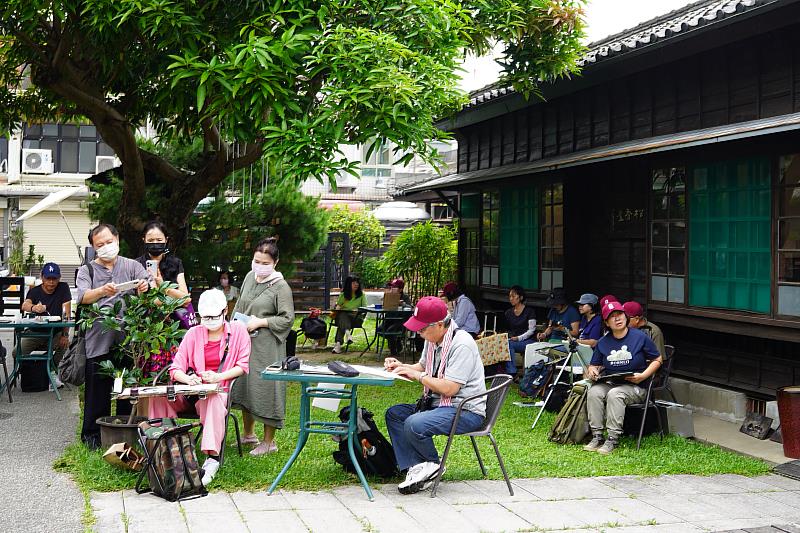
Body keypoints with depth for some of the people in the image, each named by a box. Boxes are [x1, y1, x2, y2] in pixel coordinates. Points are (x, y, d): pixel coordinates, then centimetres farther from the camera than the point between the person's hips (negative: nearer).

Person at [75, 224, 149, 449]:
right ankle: (92, 434, 11)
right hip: (99, 341, -1)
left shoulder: (132, 266, 12)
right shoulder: (87, 270, 10)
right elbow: (83, 297, -7)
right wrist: (102, 291, -28)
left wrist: (144, 286, -29)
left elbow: (146, 283, -4)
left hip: (128, 338, 1)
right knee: (98, 390, 1)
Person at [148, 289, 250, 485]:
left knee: (213, 401, -41)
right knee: (159, 396, -25)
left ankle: (212, 458, -44)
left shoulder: (238, 330, 6)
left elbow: (243, 365, -1)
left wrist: (218, 377, -16)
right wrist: (188, 379, -18)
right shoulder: (193, 333, 12)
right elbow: (176, 368, 6)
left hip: (220, 391, -3)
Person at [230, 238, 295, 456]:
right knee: (243, 385, 15)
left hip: (266, 347, -7)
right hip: (244, 341, 7)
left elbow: (287, 319, -13)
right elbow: (239, 305, 19)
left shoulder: (281, 287, -11)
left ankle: (269, 442, 10)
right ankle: (249, 434, 33)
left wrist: (260, 322, -18)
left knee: (265, 389, -3)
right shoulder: (250, 277, 8)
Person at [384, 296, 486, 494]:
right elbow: (422, 367, 24)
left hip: (466, 411, -10)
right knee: (394, 414, -1)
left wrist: (417, 375, -16)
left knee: (414, 424, -28)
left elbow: (449, 389, -25)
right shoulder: (433, 339, 7)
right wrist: (401, 367, 4)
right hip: (439, 404, 10)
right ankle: (416, 469, -11)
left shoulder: (462, 344, -22)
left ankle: (432, 464, 0)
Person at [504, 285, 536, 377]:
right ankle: (512, 373, -37)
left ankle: (511, 373, -35)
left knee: (509, 345, -33)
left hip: (528, 341, -4)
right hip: (512, 340, 4)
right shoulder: (508, 312, 15)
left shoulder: (529, 311, -1)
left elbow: (531, 330, -6)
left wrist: (519, 338, -18)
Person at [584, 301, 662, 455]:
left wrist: (643, 376, -11)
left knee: (614, 394, -33)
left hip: (635, 387, -4)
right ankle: (597, 436, -23)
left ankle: (613, 439, -31)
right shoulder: (603, 343, 8)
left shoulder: (640, 337, -2)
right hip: (610, 384, 4)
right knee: (594, 392, -26)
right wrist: (592, 371, -8)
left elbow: (657, 360, 3)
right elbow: (594, 365, 17)